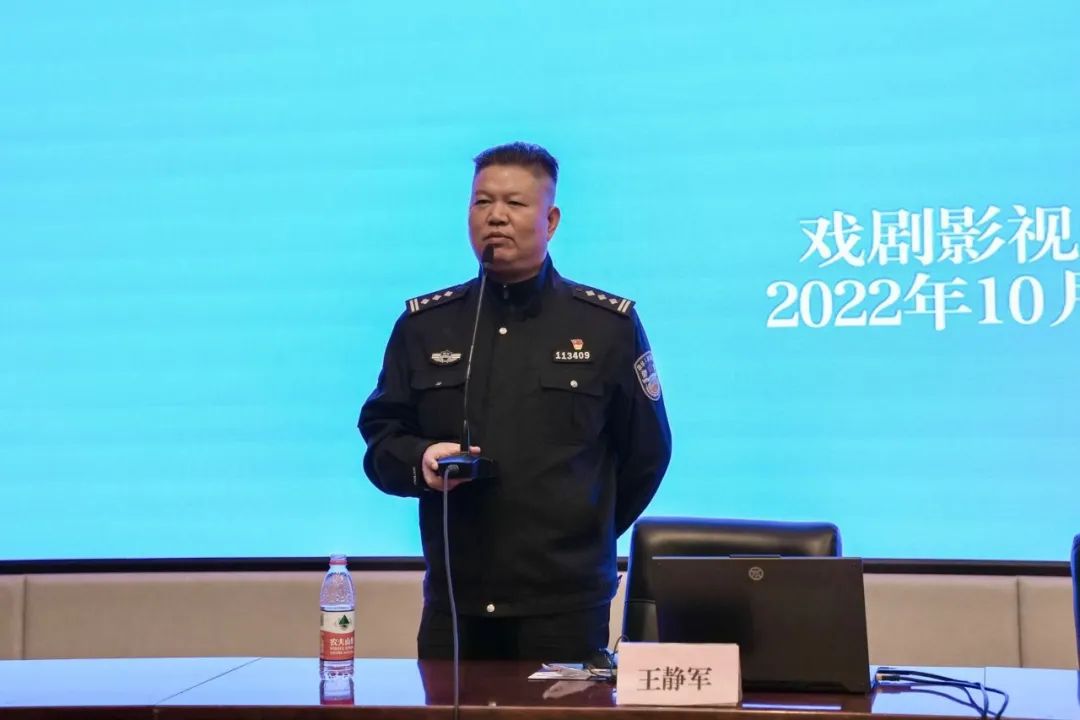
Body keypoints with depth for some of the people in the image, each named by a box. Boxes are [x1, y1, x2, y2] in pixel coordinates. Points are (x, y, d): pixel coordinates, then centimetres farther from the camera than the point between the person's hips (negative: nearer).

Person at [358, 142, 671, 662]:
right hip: (454, 599, 2)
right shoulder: (423, 323, 9)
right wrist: (419, 462, -10)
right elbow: (380, 435, 12)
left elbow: (647, 452, 8)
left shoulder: (609, 325, 2)